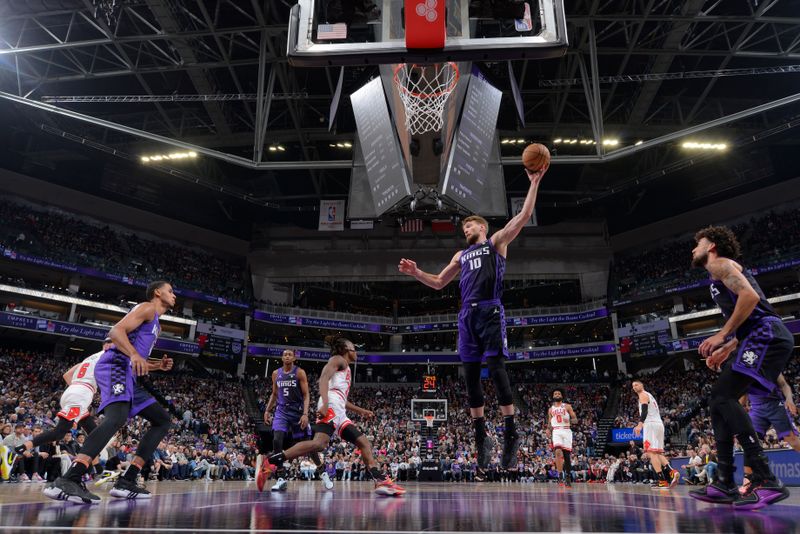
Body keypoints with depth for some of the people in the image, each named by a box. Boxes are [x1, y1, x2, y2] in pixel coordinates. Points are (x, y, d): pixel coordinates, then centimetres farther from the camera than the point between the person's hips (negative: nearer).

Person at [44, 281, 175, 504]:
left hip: (127, 373, 10)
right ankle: (68, 480, -43)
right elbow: (116, 331, -16)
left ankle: (126, 482, 0)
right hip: (114, 366, -10)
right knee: (117, 417, -35)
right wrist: (134, 354, -31)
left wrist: (158, 365, 19)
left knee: (163, 420, 8)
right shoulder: (147, 308, 2)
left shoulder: (155, 323, 30)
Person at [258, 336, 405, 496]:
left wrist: (360, 411, 42)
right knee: (320, 443, -29)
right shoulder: (338, 359, 8)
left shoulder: (345, 368, 35)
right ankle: (271, 461, -29)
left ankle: (381, 481, -2)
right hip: (331, 406, -10)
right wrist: (325, 403, -26)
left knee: (364, 443, 6)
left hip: (339, 412, 10)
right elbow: (323, 378, -11)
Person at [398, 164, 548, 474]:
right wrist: (416, 273, 14)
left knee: (496, 369, -13)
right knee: (470, 375, 2)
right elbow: (438, 283, 29)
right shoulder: (461, 255, 27)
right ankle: (481, 440, 10)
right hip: (467, 315, 6)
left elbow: (523, 217, 2)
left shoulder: (497, 241, 12)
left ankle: (511, 434, -5)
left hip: (491, 311, -6)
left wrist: (534, 184, -2)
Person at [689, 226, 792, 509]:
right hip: (764, 339, 10)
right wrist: (726, 350, 24)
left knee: (723, 396, -19)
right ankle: (724, 484, 5)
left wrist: (721, 335, -15)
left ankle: (765, 480, -23)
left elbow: (750, 296, -17)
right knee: (719, 400, 7)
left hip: (767, 336, -10)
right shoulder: (722, 274, 30)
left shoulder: (721, 264, 0)